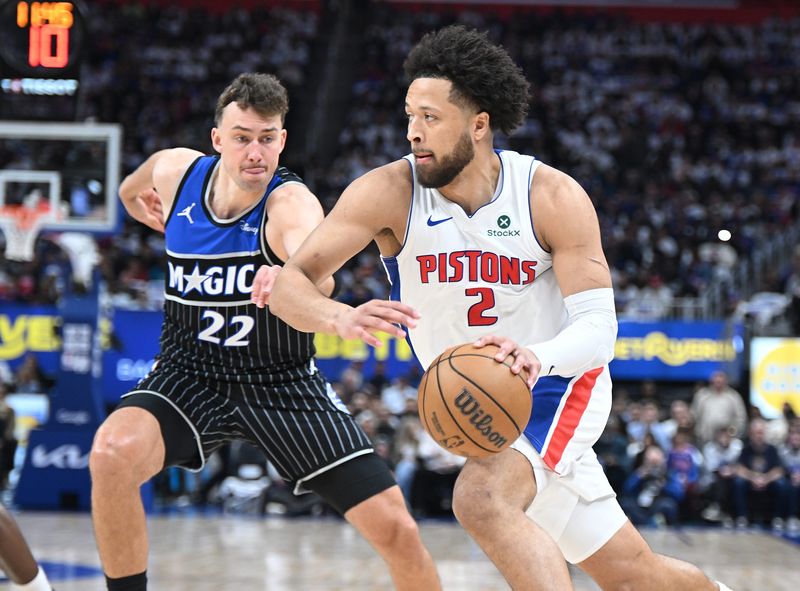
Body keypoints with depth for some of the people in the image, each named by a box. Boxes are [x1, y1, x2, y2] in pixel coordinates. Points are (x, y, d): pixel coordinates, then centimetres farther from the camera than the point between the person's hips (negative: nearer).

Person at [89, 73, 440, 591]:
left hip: (283, 380, -2)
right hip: (191, 374, 2)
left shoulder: (291, 202, -23)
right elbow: (132, 191, 21)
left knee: (396, 530, -9)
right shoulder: (174, 171, -9)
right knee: (112, 453, -31)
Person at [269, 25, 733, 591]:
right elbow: (289, 284, -23)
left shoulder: (553, 196, -19)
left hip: (556, 386, -3)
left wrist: (537, 356, -47)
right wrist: (341, 318, -46)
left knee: (482, 499, -31)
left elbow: (598, 328, -24)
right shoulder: (389, 193, -16)